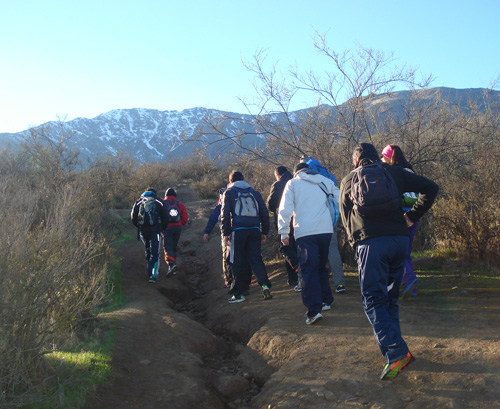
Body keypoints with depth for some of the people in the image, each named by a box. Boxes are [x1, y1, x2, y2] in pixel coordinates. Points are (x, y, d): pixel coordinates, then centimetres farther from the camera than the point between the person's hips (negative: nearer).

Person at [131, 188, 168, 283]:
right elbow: (164, 218, 4)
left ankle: (150, 271, 31)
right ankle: (153, 275, -14)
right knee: (155, 253, -4)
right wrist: (162, 228, 18)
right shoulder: (159, 202, 8)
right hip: (155, 230, -3)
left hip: (143, 231, 3)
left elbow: (133, 217, 6)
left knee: (148, 251, 21)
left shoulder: (138, 202, 13)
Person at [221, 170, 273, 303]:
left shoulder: (229, 193, 7)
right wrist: (264, 232, 18)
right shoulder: (254, 193, 17)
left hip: (238, 231, -3)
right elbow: (264, 213, 15)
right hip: (255, 230, 3)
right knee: (256, 258, 5)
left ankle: (239, 293, 7)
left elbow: (225, 214, -2)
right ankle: (265, 284, -16)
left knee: (239, 263, 3)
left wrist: (226, 233, 0)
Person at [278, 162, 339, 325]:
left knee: (309, 269, -8)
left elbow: (285, 209, 1)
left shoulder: (293, 183, 9)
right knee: (322, 266, 20)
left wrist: (284, 233, 3)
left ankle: (314, 310, -18)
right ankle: (326, 300, 27)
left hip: (304, 232, -3)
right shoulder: (324, 181, 18)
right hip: (326, 230, 4)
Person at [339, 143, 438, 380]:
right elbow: (430, 188, 10)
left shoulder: (348, 181, 16)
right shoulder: (394, 173, 15)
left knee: (373, 300, -2)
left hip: (370, 243, -3)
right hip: (399, 239, 3)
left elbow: (345, 216, 21)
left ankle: (396, 352, -16)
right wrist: (413, 216, 13)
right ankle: (390, 341, 23)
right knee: (390, 296, 17)